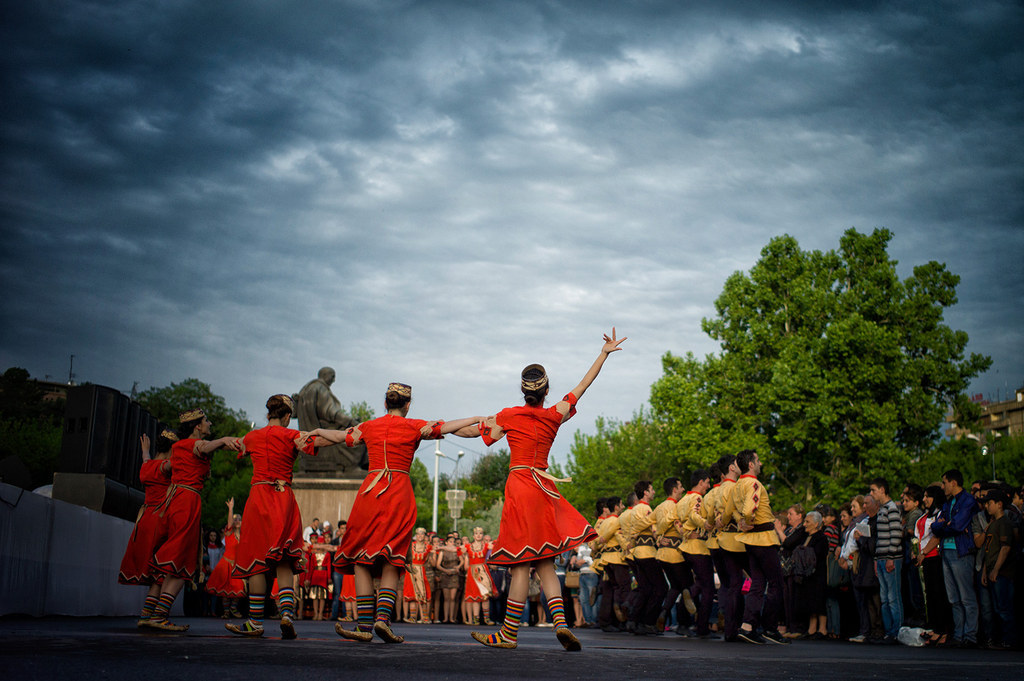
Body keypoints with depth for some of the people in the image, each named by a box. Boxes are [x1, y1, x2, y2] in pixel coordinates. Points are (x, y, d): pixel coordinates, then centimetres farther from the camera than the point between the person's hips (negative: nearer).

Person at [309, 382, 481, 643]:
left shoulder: (369, 426, 13)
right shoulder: (415, 426, 6)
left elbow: (341, 436, 31)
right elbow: (459, 429, 7)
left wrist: (318, 431, 49)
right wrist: (479, 419, 23)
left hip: (370, 491, 1)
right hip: (400, 493, -1)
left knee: (361, 559, 4)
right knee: (391, 561, 3)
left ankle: (365, 624, -4)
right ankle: (383, 616, -14)